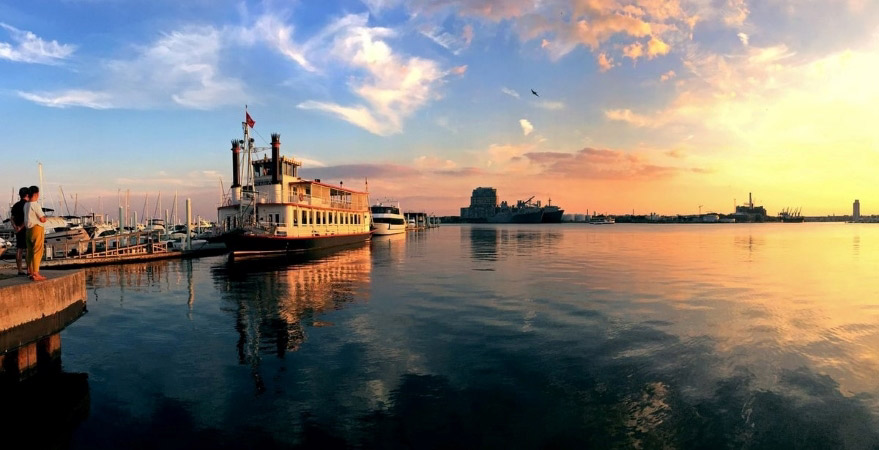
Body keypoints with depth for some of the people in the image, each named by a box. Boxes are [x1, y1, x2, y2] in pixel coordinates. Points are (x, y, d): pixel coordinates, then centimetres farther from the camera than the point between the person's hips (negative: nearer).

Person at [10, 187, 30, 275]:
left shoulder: (15, 205, 12)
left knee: (19, 250, 9)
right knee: (28, 250, -5)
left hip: (18, 231, 7)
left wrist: (15, 227, -4)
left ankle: (20, 270, 12)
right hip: (26, 230, -7)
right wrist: (21, 227, -13)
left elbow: (12, 218, 7)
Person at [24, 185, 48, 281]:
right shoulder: (36, 205, -14)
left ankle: (31, 272, 20)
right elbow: (43, 220, -13)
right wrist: (44, 217, 6)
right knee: (37, 252, -6)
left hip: (29, 229, 9)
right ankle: (36, 274, -8)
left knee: (30, 252, 13)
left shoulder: (26, 205, 12)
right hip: (37, 229, -9)